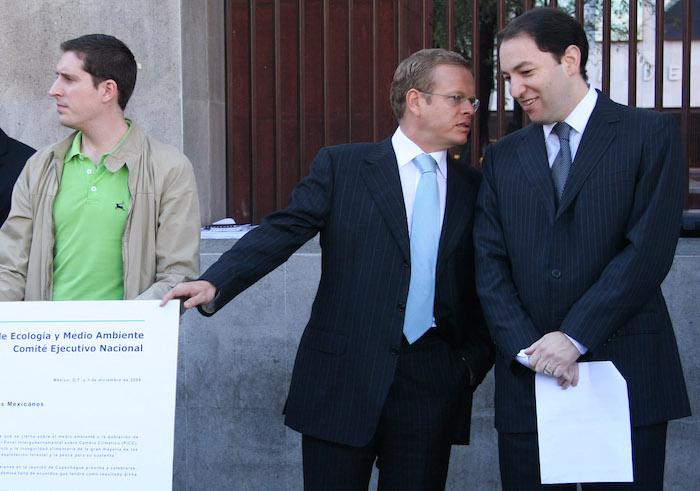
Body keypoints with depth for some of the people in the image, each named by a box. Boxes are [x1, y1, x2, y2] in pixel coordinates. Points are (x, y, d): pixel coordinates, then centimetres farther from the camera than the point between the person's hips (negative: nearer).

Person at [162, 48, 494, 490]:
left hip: (432, 386, 2)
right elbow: (282, 231, -8)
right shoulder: (340, 167, 3)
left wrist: (475, 360, 1)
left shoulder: (473, 188, 10)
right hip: (343, 378, -2)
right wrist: (214, 284, -22)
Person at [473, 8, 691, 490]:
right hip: (528, 383, 3)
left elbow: (649, 250, -9)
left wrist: (575, 336, -14)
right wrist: (528, 349, -10)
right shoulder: (503, 158, 14)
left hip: (625, 379, -3)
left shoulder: (651, 134, 1)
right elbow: (490, 267, 6)